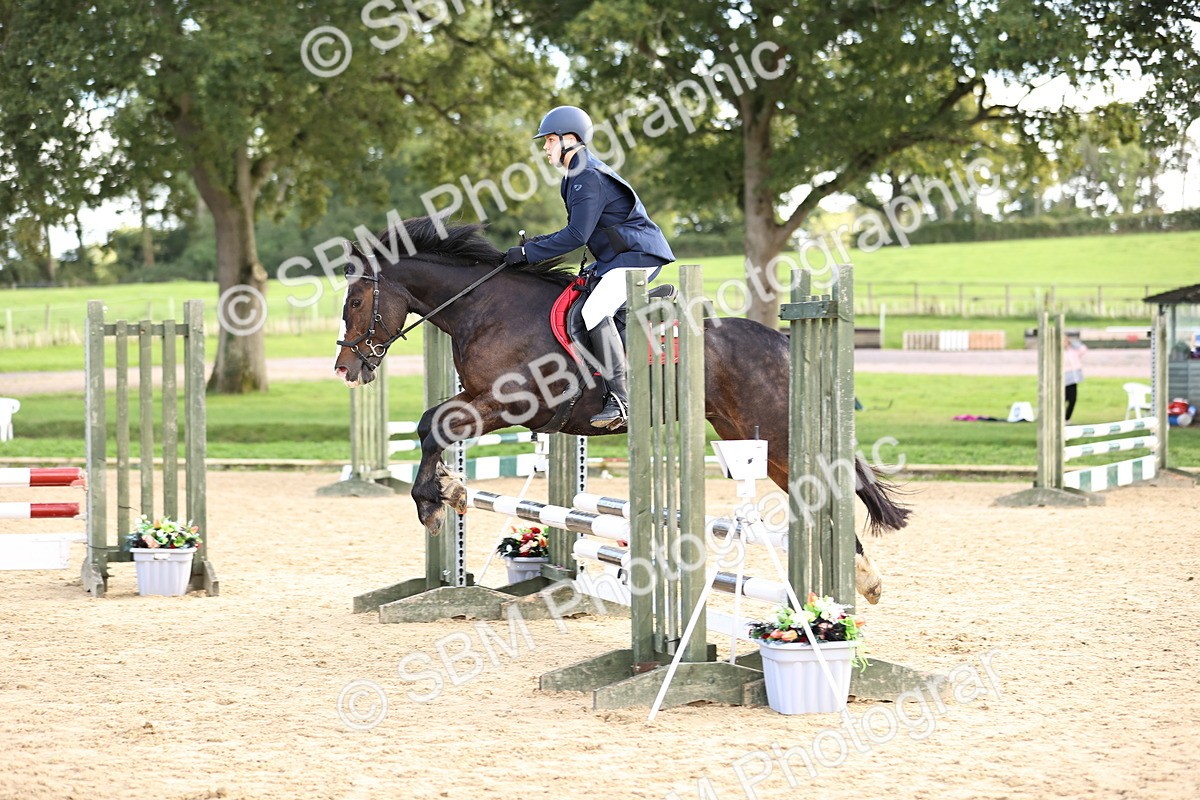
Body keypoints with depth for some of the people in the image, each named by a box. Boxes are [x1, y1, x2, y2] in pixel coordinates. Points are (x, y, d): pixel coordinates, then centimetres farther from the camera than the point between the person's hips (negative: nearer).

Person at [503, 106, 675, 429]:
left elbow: (576, 236, -22)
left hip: (638, 255, -12)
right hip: (617, 257, 12)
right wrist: (540, 243, 9)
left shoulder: (588, 178, -17)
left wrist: (528, 253, -18)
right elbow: (579, 231, 22)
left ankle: (620, 399, -30)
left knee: (595, 311, -27)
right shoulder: (579, 175, 16)